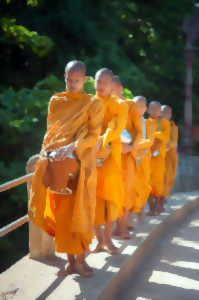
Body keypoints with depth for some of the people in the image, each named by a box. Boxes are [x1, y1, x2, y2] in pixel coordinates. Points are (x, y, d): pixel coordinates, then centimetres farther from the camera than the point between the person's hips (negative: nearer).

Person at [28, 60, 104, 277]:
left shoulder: (93, 104, 2)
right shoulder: (56, 101, 13)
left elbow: (93, 136, -5)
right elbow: (50, 131, 14)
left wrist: (71, 147, -19)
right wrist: (46, 151, -3)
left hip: (81, 163, -3)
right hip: (57, 162, 3)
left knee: (79, 212, -1)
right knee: (60, 211, 1)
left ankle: (80, 259, 9)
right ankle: (71, 260, 8)